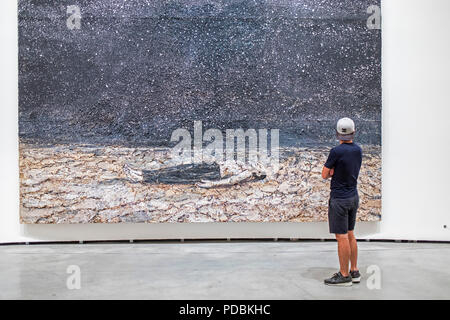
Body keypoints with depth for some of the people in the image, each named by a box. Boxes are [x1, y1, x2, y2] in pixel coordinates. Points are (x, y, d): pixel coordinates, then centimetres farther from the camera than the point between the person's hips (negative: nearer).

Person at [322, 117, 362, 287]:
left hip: (339, 199, -8)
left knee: (342, 237, -2)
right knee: (350, 235, 16)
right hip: (354, 197, 8)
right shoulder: (358, 150, 6)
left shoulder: (337, 151, -18)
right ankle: (354, 272, 23)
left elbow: (325, 175, -9)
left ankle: (344, 275, 6)